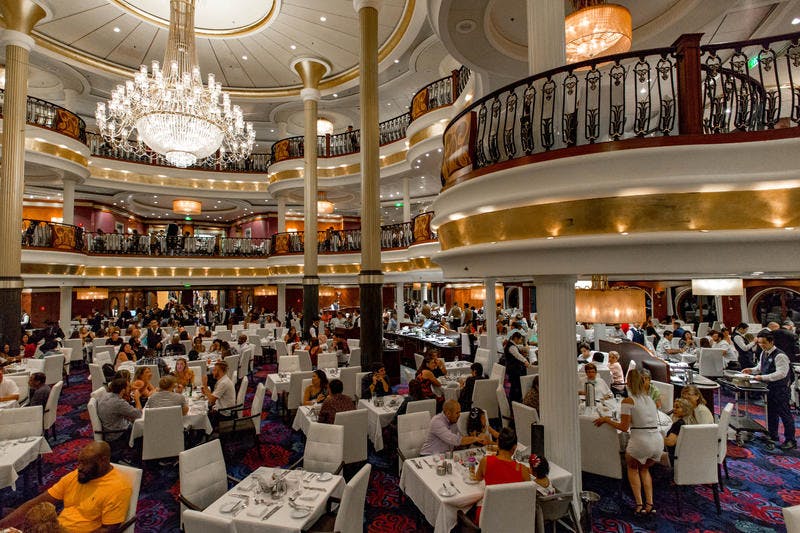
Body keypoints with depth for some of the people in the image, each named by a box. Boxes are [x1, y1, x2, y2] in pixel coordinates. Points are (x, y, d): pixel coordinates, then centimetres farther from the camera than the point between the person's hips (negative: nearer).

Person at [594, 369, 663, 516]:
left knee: (632, 468, 24)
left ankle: (639, 505, 16)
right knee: (644, 468, 31)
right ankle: (650, 504, 21)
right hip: (658, 441, 6)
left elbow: (624, 427, -9)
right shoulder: (650, 399, 11)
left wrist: (606, 420, 3)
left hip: (641, 442, -6)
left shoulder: (628, 401, -8)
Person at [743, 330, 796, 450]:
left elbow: (781, 373, -25)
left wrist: (763, 377, -28)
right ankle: (773, 437, 27)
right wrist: (752, 370, 3)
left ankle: (791, 441, 17)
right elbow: (761, 367, 20)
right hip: (769, 387, 8)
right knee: (771, 413, 15)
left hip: (781, 389, -8)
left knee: (784, 414, 3)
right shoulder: (764, 353, 7)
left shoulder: (780, 355, -20)